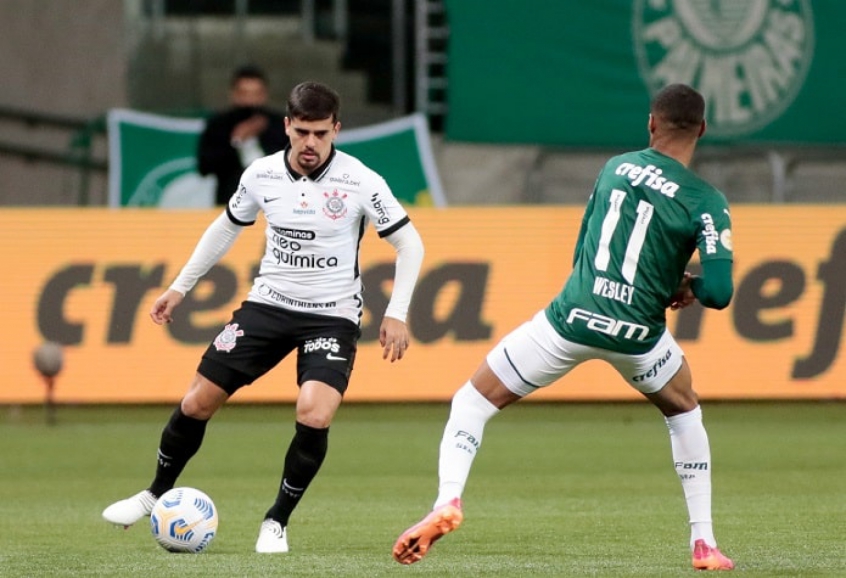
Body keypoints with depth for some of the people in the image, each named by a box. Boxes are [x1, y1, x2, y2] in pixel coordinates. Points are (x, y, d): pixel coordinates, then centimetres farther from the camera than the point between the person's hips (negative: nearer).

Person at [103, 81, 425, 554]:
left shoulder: (360, 182, -15)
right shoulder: (262, 175, -4)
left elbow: (409, 243, -6)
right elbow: (227, 227, 15)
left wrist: (396, 315, -13)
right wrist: (181, 287, 16)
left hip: (332, 315, -3)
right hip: (269, 303, 3)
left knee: (315, 416, -25)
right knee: (197, 402, 0)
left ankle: (278, 520, -4)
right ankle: (157, 494, 26)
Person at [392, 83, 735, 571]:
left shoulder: (616, 168, 9)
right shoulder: (708, 203, -4)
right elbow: (720, 293, -12)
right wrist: (688, 285, 11)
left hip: (571, 319, 1)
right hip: (636, 334, -1)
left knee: (471, 403, 13)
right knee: (685, 413, 30)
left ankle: (448, 501, -13)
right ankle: (704, 544, 23)